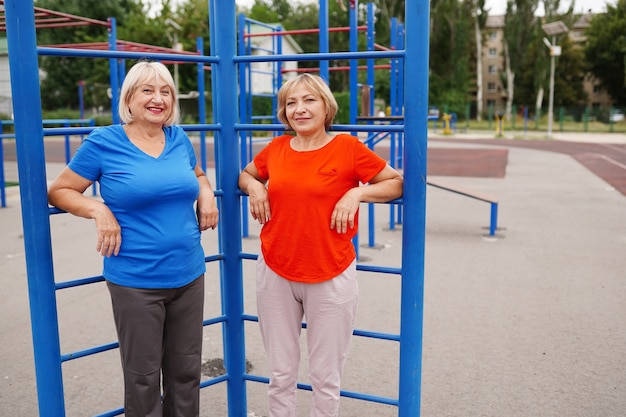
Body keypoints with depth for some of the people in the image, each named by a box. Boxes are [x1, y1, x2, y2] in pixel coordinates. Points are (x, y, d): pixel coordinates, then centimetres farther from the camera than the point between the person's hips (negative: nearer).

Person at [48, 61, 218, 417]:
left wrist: (206, 193, 3)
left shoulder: (179, 138, 6)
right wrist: (98, 210, -15)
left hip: (189, 276, 4)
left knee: (186, 372, 16)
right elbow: (59, 191, 1)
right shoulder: (104, 142, -5)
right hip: (135, 282, -4)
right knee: (144, 377, 9)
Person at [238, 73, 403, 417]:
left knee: (325, 378, 10)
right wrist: (253, 187, 1)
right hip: (275, 275, 3)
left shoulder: (347, 147, -6)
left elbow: (397, 183, 1)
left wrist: (358, 193, -14)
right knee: (280, 376, 14)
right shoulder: (276, 149, 4)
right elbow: (245, 174, 23)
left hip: (331, 277, -3)